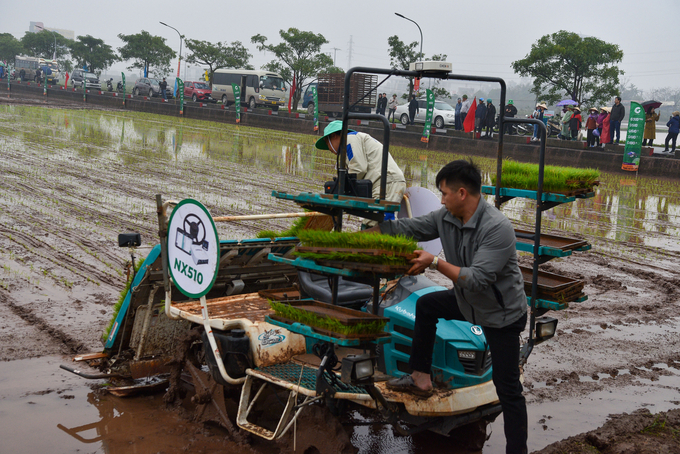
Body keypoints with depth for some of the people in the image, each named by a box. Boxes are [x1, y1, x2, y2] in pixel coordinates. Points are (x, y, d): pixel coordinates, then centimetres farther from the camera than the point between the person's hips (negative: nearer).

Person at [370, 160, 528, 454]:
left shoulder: (497, 229, -32)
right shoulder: (447, 217, -7)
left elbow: (477, 279, -38)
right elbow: (407, 228, 1)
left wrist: (434, 263, -32)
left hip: (502, 314, -8)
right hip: (468, 302, 8)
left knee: (508, 390, -5)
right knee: (426, 306, 18)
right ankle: (421, 379, 27)